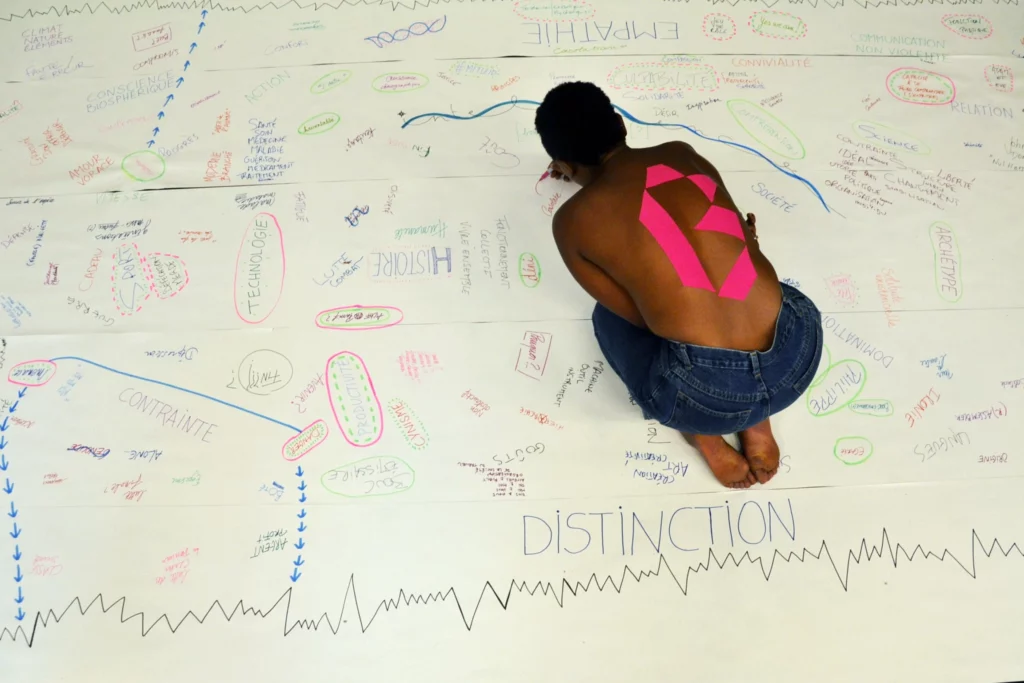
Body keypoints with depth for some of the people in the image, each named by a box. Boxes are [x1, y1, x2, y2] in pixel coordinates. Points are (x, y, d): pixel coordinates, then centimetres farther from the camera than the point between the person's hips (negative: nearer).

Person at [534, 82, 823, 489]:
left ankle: (702, 433, 14)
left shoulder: (572, 222, 0)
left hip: (706, 395, -3)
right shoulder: (681, 154, 11)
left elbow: (640, 316, 4)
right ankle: (757, 421, 21)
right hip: (798, 354, 4)